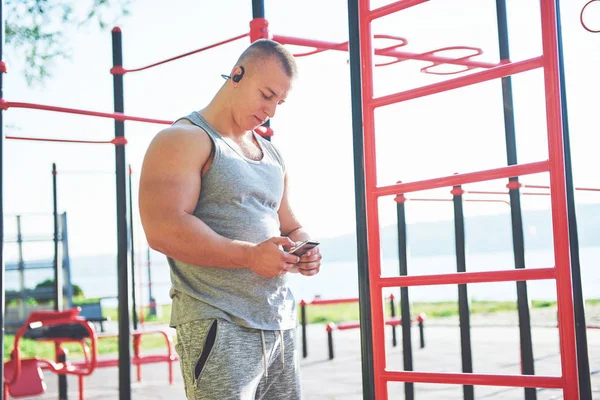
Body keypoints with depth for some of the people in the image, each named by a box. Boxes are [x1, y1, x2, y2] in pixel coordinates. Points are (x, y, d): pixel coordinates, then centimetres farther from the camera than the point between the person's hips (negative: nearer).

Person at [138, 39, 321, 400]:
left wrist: (304, 249, 3)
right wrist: (249, 255, -23)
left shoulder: (273, 156, 21)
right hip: (218, 326, -7)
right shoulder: (185, 140, -5)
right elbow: (163, 229, -18)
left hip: (281, 325, 8)